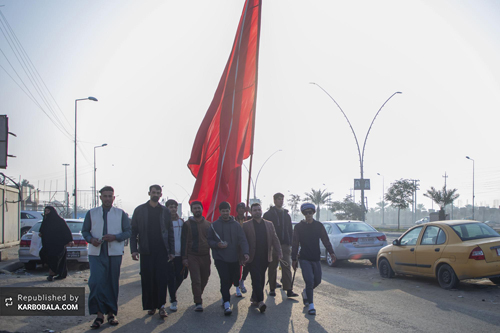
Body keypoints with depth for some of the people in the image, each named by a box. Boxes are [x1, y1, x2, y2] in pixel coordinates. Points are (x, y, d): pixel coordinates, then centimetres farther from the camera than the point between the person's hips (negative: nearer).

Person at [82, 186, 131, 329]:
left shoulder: (121, 214, 9)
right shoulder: (91, 213, 11)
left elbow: (128, 231, 5)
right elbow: (85, 231, 11)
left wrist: (115, 237, -14)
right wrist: (91, 239, -10)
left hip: (114, 253, 0)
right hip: (96, 253, 0)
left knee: (113, 284, 4)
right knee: (96, 282, -12)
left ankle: (111, 313, 15)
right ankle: (99, 314, -6)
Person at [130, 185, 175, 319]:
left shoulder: (165, 211, 10)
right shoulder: (139, 210, 6)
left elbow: (170, 232, 11)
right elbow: (133, 231, 5)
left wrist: (171, 251, 6)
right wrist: (134, 249, -4)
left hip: (162, 250, 0)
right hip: (146, 251, 0)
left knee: (161, 278, -5)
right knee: (147, 279, 2)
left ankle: (161, 306, -3)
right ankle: (151, 306, 12)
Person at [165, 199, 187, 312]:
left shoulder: (181, 222, 8)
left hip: (180, 254, 3)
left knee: (180, 277, 4)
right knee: (171, 278, -2)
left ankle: (173, 293, 32)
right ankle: (173, 300, 9)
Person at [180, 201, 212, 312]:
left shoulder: (208, 224, 10)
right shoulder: (187, 224, 0)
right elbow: (184, 241, -1)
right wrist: (184, 257, -7)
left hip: (205, 256, 3)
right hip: (192, 256, -3)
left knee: (204, 279, 10)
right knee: (196, 280, -7)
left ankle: (197, 296, 32)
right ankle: (198, 303, 0)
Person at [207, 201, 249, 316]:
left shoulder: (236, 225, 3)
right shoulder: (214, 225, 2)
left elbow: (242, 240, -4)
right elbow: (209, 240, 6)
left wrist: (245, 253, -20)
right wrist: (217, 244, -15)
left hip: (234, 258, 2)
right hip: (220, 258, -2)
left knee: (234, 278, 11)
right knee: (225, 280, -12)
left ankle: (225, 295, 43)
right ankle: (227, 304, -7)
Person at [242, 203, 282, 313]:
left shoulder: (269, 224, 14)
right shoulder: (246, 225, 2)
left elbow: (274, 239, 11)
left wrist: (279, 251, -2)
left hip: (265, 257, 4)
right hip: (252, 258, -4)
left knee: (261, 279, 8)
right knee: (257, 279, -10)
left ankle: (254, 298, 22)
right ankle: (260, 301, -11)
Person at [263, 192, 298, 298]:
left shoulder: (286, 214, 15)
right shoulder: (268, 214, 2)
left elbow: (290, 230, 17)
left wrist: (290, 242, 9)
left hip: (284, 244, 3)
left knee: (286, 266, -6)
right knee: (272, 267, 5)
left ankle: (289, 290, -10)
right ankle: (272, 288, 14)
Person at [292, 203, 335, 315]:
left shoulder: (319, 226, 5)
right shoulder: (298, 227, -1)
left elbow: (325, 240, 3)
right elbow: (295, 244, 2)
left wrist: (331, 252, -11)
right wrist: (294, 259, 1)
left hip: (316, 258, 3)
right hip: (304, 258, -3)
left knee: (317, 281, 10)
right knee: (309, 280, -12)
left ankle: (306, 293, 39)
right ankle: (311, 306, -5)